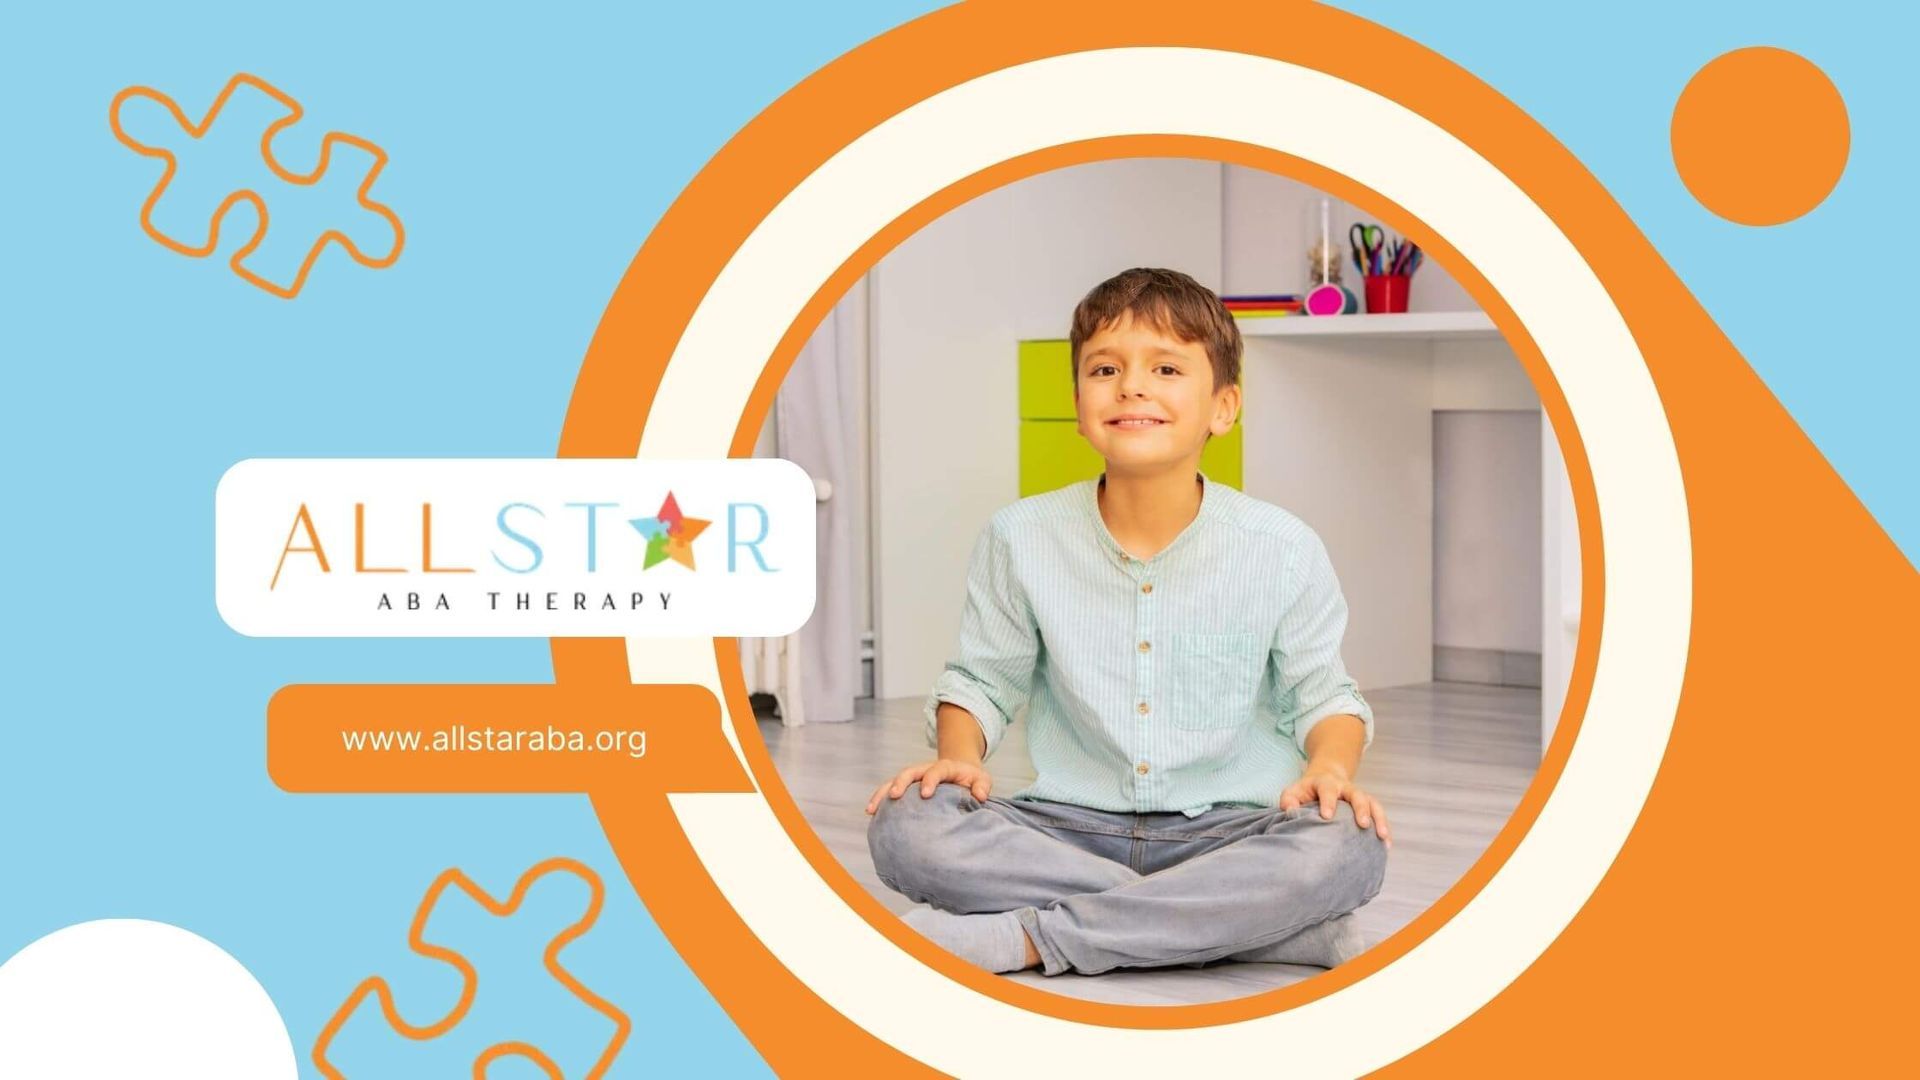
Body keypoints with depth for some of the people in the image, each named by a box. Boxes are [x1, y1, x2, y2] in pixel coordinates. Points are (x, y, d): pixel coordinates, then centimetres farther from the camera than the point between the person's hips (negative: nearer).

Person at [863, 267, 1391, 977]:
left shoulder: (1283, 551, -3)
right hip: (1070, 827, 1)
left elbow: (1323, 695, 8)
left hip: (1226, 832, -1)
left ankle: (1026, 938, -26)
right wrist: (959, 754, -9)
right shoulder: (1019, 540, -1)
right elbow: (981, 679, 12)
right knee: (906, 826, -28)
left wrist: (1330, 767, -14)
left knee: (1349, 847, -34)